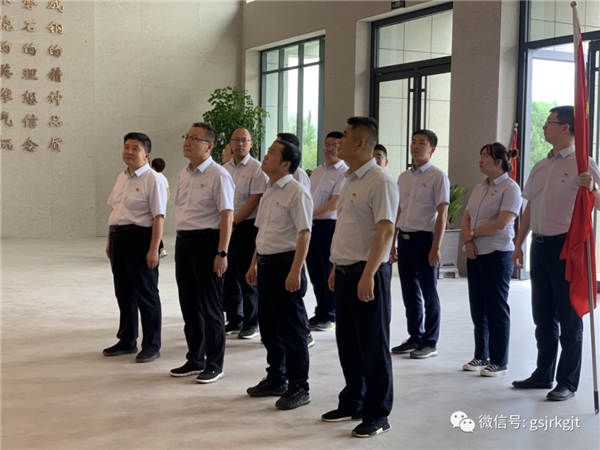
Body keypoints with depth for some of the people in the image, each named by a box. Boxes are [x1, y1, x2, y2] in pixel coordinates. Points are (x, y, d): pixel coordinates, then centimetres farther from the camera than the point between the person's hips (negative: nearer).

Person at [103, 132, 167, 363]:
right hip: (119, 238, 8)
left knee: (145, 292, 0)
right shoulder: (122, 177, 14)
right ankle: (127, 341, 29)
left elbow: (158, 217, -17)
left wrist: (153, 249, -22)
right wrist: (110, 240, 18)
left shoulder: (153, 180, -12)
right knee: (123, 291, 16)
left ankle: (151, 345, 11)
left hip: (139, 237, -8)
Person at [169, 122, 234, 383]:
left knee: (210, 307, -1)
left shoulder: (218, 175, -11)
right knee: (188, 304, 13)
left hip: (206, 241, -8)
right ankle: (195, 360, 25)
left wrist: (222, 253, -20)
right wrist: (181, 243, 16)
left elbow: (227, 216, -15)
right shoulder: (184, 174, 14)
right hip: (183, 240, 8)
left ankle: (214, 365, 10)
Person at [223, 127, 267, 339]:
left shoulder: (256, 169, -7)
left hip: (246, 227, -6)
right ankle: (234, 320, 22)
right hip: (226, 227, 6)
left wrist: (233, 222, -15)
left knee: (247, 277, -1)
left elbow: (254, 200, -14)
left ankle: (251, 323, 9)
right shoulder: (224, 168, 13)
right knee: (228, 276, 11)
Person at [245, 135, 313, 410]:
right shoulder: (268, 192, 15)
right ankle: (276, 379, 29)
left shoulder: (296, 193, -13)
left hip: (285, 264, -9)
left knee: (291, 329, -2)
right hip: (266, 264, 9)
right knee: (268, 326, 16)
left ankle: (299, 388, 7)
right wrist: (254, 264, 20)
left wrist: (295, 271, -24)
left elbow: (304, 234, -18)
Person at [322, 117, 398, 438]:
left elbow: (385, 230, -21)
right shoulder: (350, 180, 15)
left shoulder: (380, 182, -14)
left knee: (373, 346, 0)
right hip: (345, 274, 9)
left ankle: (377, 414, 11)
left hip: (367, 275, -9)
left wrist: (368, 275, -26)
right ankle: (352, 403, 30)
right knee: (347, 343, 16)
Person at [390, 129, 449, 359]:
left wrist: (436, 247, -17)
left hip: (424, 238, -6)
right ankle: (415, 337, 24)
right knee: (409, 292, 12)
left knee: (429, 294, 2)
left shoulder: (438, 176, -6)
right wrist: (392, 244, 14)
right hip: (404, 238, 6)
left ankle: (430, 343, 10)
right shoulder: (404, 177, 13)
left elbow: (442, 214, -11)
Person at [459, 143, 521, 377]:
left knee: (496, 307, -2)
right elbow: (466, 218, 13)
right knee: (478, 307, 11)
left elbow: (502, 223, -18)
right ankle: (481, 356, 22)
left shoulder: (510, 188, -9)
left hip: (498, 254, -7)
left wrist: (473, 233, -8)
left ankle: (500, 362, 6)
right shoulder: (479, 189, 15)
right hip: (476, 253, 7)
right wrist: (468, 241, -5)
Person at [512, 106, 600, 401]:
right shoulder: (540, 167, 14)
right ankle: (543, 374, 27)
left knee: (569, 319, 0)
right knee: (543, 316, 15)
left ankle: (568, 382, 9)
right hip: (540, 245, 7)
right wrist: (519, 244, 17)